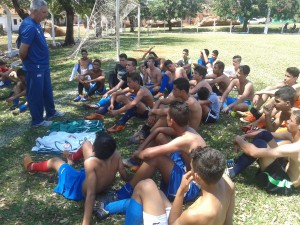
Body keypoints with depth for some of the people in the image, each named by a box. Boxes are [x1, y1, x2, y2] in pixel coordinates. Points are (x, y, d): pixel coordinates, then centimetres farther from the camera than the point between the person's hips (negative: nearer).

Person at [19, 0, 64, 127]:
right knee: (36, 94, 4)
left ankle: (51, 112, 39)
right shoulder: (29, 26, -24)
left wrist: (43, 61, 16)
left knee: (47, 91, 22)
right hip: (35, 68, -9)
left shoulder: (36, 24, 7)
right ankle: (37, 121, 18)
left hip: (43, 65, 9)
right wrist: (27, 62, -6)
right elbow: (22, 51, -24)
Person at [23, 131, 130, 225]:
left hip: (80, 189, -5)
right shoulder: (116, 155, -28)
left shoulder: (91, 163, -42)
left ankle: (31, 167, 49)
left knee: (55, 161, 15)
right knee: (86, 144, 13)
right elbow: (125, 176, -14)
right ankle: (72, 158, 48)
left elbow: (91, 195, -42)